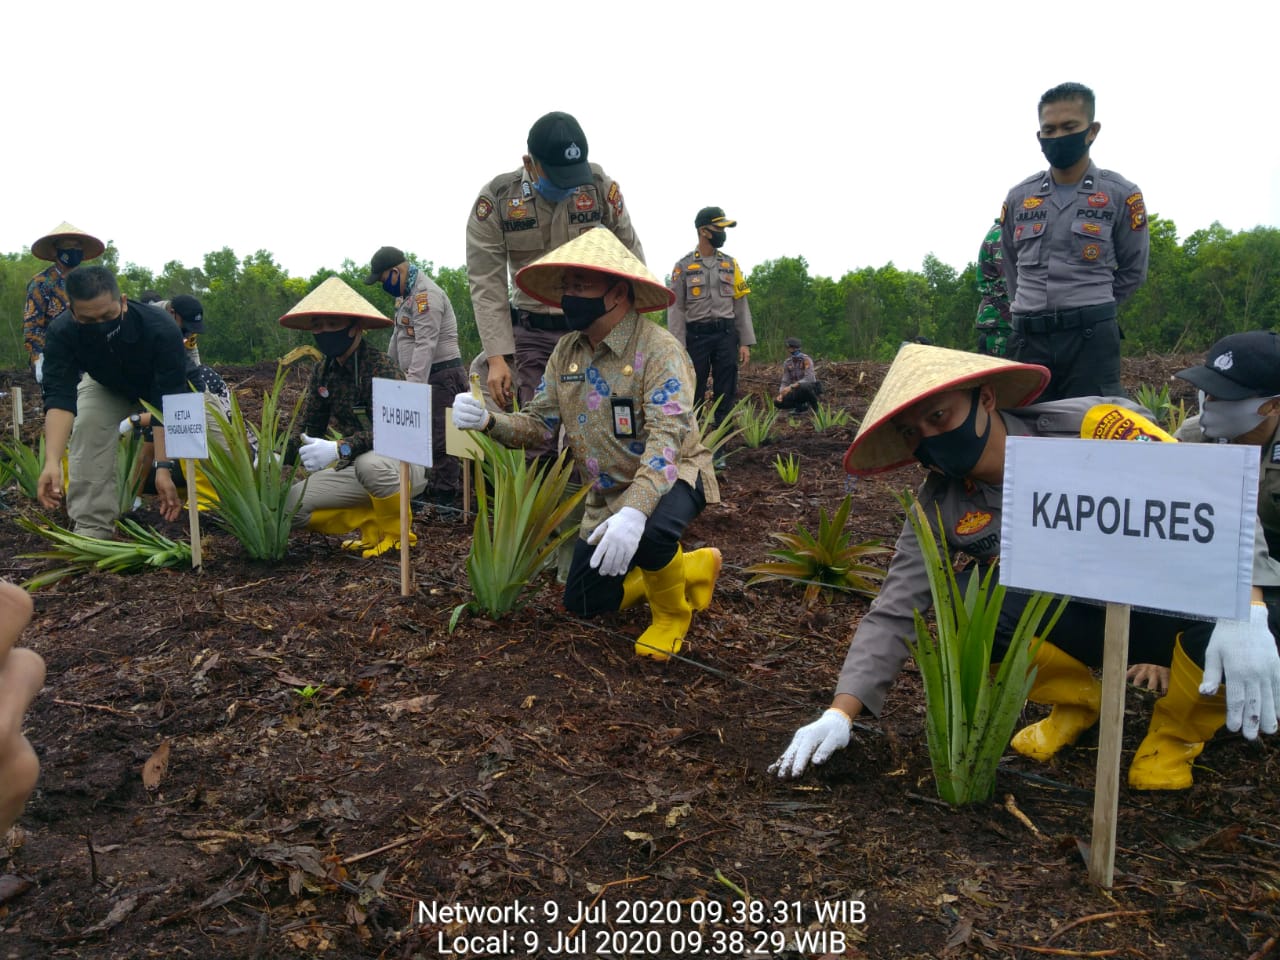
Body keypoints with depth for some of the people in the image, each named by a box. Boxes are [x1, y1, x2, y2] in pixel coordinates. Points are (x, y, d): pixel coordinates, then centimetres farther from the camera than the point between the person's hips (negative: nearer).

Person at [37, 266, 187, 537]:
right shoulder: (62, 332, -34)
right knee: (87, 424, -24)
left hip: (161, 386, -1)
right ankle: (93, 529, -20)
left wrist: (164, 467, -49)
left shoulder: (161, 329, -42)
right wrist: (52, 461, -55)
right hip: (107, 387, 1)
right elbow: (60, 398, -40)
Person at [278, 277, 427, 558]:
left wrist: (339, 449, -42)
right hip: (357, 465, 6)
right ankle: (372, 520, 5)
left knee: (370, 462, -40)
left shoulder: (380, 367, -19)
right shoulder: (322, 373, 2)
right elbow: (307, 428, 5)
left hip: (401, 463, -6)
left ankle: (395, 532, -11)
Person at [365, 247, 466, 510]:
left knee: (438, 439, -12)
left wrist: (412, 386, -29)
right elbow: (399, 337, 26)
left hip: (441, 375, -10)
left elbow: (425, 345, -24)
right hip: (421, 377, 10)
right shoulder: (407, 295, 18)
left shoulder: (426, 295, -15)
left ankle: (445, 500, -7)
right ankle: (426, 491, 21)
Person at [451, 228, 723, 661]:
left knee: (650, 531, -41)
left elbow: (666, 438, -34)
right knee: (583, 603, 9)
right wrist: (489, 421, -23)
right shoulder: (566, 351, -1)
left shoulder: (658, 349, -23)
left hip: (670, 475, -7)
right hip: (607, 492, 7)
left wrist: (634, 511, -49)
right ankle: (691, 569, 27)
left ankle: (673, 610, -6)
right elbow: (539, 421, 0)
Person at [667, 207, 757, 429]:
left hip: (726, 334, 3)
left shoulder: (730, 264, 10)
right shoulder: (683, 266, 1)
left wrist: (745, 343, 2)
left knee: (726, 393, 3)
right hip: (696, 335, -2)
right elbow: (676, 309, -2)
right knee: (693, 393, 2)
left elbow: (741, 305, 9)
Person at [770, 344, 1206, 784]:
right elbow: (893, 614, -10)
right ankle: (1078, 701, 4)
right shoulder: (939, 507, -9)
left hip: (1164, 607, -3)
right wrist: (840, 713, -21)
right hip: (1076, 617, 3)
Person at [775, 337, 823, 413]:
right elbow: (785, 382, 1)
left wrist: (791, 387, -35)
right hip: (798, 392, 6)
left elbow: (809, 379, -29)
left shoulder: (806, 359, -18)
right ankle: (803, 406, 6)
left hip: (811, 389, -6)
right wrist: (781, 394, -19)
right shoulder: (787, 363, 0)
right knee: (778, 402, -14)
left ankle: (815, 407, -15)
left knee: (803, 386, -42)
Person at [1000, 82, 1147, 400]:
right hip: (1029, 338, 3)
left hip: (1091, 338, -3)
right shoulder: (1018, 197, 10)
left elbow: (1132, 271, 9)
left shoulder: (1120, 195, 2)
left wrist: (1089, 306, 11)